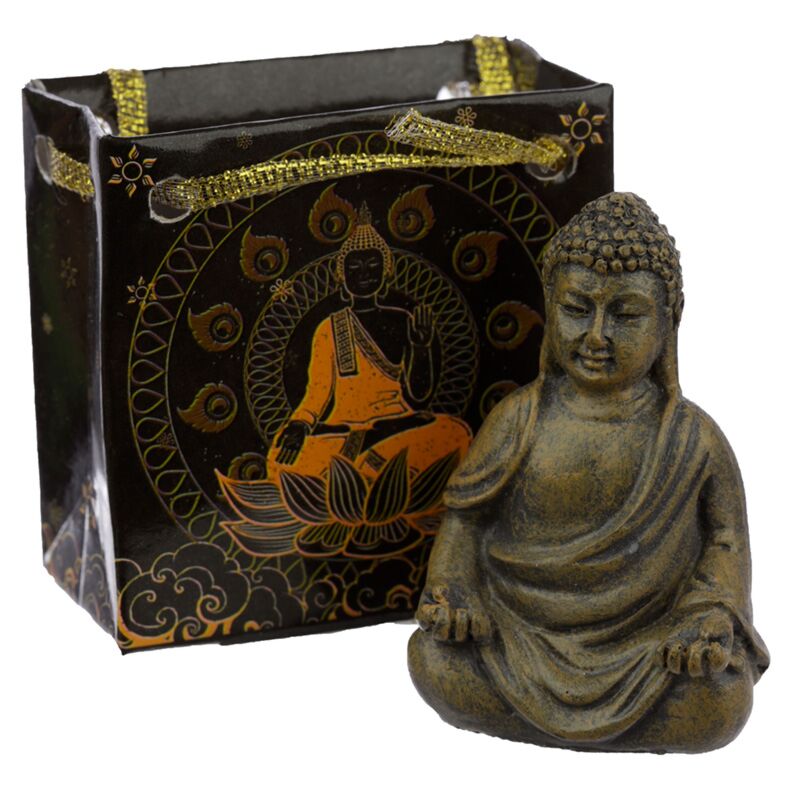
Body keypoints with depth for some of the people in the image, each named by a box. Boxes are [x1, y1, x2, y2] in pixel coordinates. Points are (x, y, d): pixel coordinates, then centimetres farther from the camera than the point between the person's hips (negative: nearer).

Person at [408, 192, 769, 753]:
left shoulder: (690, 438, -2)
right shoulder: (521, 421, -1)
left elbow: (726, 536, 3)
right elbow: (466, 514, 6)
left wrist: (711, 614, -13)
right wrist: (452, 591, -9)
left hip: (645, 639, 0)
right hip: (521, 632, 1)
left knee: (721, 705, -26)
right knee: (434, 660, -24)